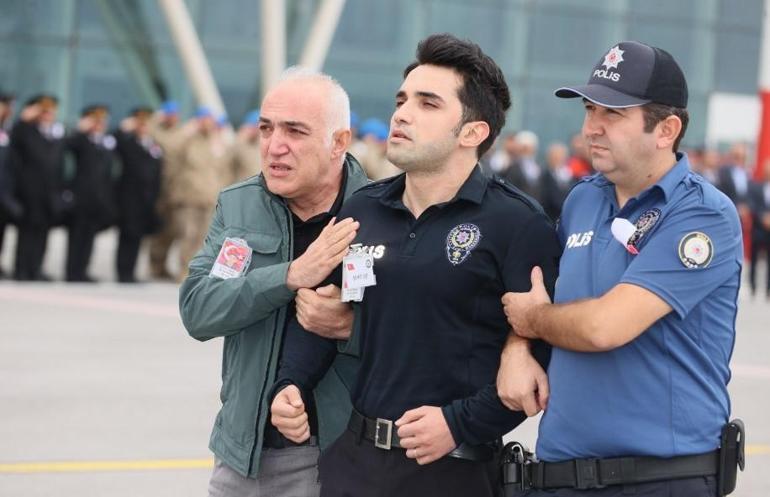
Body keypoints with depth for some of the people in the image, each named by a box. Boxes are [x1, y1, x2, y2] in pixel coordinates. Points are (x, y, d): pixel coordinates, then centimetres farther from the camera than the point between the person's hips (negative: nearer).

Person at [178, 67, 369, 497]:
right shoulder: (237, 206, 3)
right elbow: (196, 309, -9)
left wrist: (353, 325, -28)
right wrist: (292, 275, -23)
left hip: (339, 460, -3)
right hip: (243, 452, 3)